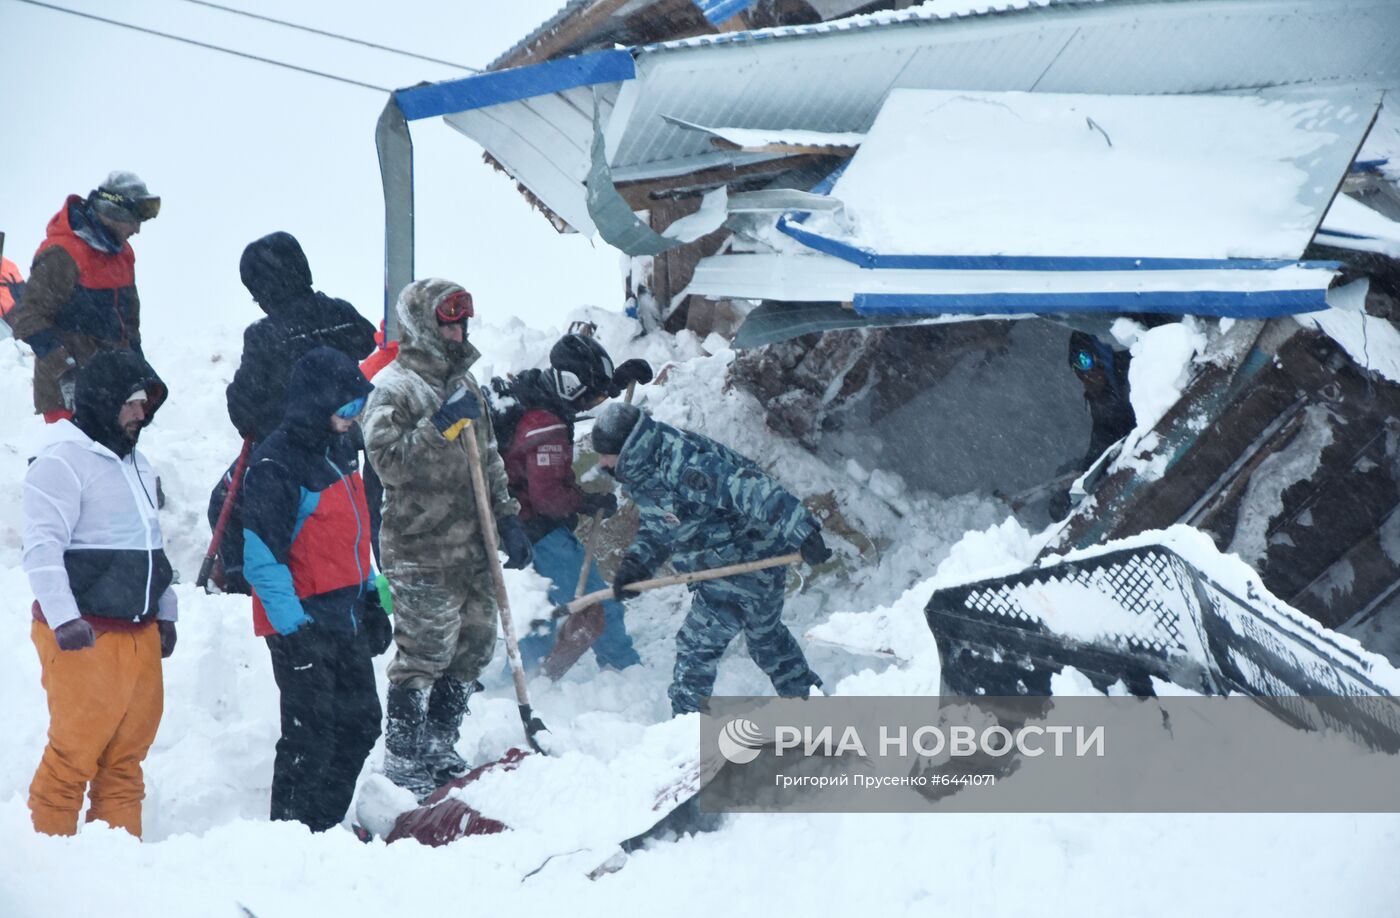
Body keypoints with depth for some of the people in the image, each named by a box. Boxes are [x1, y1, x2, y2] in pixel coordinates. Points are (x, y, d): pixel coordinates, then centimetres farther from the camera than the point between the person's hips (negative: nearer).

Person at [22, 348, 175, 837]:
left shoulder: (135, 463, 20)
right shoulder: (63, 461, -9)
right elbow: (42, 545, -17)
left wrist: (165, 613, 25)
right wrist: (63, 618, -24)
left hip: (140, 633, 8)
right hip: (84, 636, -8)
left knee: (127, 755, 9)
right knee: (74, 753, -8)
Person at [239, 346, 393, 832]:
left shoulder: (337, 447, 11)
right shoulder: (276, 464, -18)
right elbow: (263, 555, -21)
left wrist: (370, 596, 20)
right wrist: (290, 623, -24)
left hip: (346, 618, 9)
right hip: (303, 623, -9)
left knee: (360, 723, 15)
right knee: (311, 736, -4)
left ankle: (323, 824, 26)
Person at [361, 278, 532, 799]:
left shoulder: (463, 380, 17)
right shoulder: (394, 388, -9)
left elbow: (489, 458, 24)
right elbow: (388, 459, -22)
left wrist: (507, 518, 18)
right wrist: (443, 425, -25)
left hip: (469, 547, 8)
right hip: (420, 552, -8)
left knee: (474, 647, 11)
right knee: (424, 653, -7)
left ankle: (438, 748, 24)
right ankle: (403, 760, 3)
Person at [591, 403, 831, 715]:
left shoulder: (684, 463, -33)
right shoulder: (641, 473, 1)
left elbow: (751, 490, -36)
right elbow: (656, 529, 13)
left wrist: (801, 532, -39)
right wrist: (636, 563, -5)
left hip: (748, 559, -10)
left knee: (696, 644, -11)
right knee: (767, 634, 27)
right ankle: (804, 694, 46)